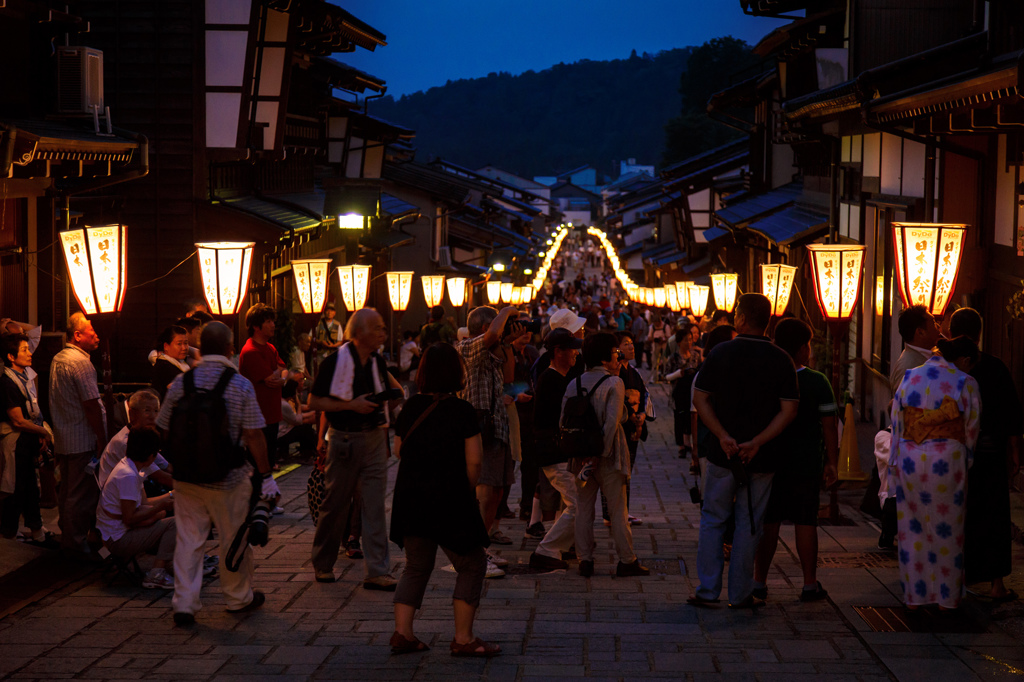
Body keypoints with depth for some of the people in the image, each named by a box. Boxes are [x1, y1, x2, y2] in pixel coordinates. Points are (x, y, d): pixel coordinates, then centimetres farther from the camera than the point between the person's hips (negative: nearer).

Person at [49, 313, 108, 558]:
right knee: (82, 494, -4)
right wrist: (101, 439, -15)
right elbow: (91, 405, -20)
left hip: (62, 439, 10)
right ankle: (77, 542, 0)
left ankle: (67, 536, 26)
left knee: (67, 490, 17)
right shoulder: (80, 363, -18)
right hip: (83, 440, -10)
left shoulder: (57, 360, 13)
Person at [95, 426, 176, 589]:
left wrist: (170, 496, 16)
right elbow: (129, 519, -22)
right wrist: (160, 506, -15)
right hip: (118, 540, -10)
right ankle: (157, 574, -21)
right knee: (174, 524, -16)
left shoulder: (127, 465, 8)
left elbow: (143, 503, 15)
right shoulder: (128, 476, -23)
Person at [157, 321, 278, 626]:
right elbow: (254, 435, -10)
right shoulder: (241, 386, -9)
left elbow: (165, 429, 5)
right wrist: (265, 475, -2)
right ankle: (238, 597, 28)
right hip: (229, 477, -2)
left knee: (188, 538, 6)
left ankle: (184, 603, 1)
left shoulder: (181, 382, -1)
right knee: (235, 538, 14)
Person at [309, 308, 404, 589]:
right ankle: (323, 565, 23)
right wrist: (351, 405, -18)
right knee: (335, 505, 5)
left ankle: (377, 572, -2)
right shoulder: (336, 361, -10)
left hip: (375, 438, 5)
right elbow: (314, 401, -10)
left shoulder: (377, 361, 8)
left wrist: (391, 400, 2)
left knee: (375, 505, -1)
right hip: (345, 440, -5)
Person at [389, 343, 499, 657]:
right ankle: (463, 639, 4)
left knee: (416, 567, 17)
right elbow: (473, 460, -13)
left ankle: (402, 632, 8)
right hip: (449, 499, -5)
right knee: (472, 564, 8)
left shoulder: (411, 407, 2)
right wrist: (469, 490, 3)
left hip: (410, 498, 5)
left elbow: (398, 450, 10)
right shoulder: (461, 410, -11)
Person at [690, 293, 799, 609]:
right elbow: (789, 409, -10)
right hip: (761, 458, 0)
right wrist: (757, 442, -13)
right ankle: (740, 593, 10)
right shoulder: (779, 359, -4)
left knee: (713, 520, 11)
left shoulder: (721, 353, -2)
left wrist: (723, 436, -10)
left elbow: (700, 398, -5)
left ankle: (707, 590, 9)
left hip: (723, 453, 0)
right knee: (749, 524, 7)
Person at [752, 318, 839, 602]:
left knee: (768, 522, 7)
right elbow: (829, 426, -5)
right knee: (805, 522, 4)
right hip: (807, 463, -1)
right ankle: (810, 584, 6)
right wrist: (832, 462, 2)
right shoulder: (818, 382, -6)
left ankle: (759, 581, 11)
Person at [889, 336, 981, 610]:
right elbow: (971, 429, 4)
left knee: (912, 526, 10)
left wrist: (895, 464, 13)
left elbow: (897, 423, 6)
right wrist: (965, 461, 21)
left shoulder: (910, 378, 4)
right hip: (947, 460, -2)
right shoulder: (965, 384, -4)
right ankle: (947, 596, 13)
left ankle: (913, 595, 13)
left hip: (910, 460, 3)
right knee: (947, 529, 8)